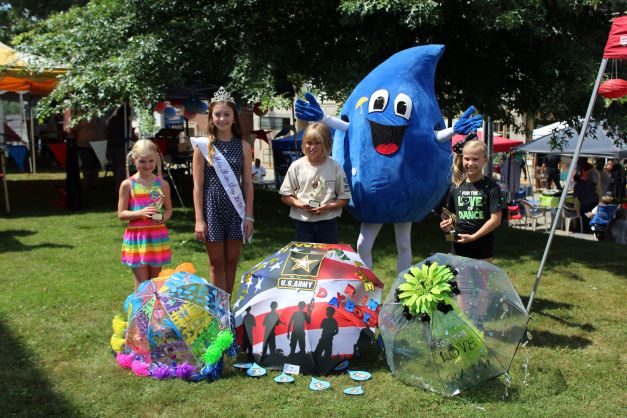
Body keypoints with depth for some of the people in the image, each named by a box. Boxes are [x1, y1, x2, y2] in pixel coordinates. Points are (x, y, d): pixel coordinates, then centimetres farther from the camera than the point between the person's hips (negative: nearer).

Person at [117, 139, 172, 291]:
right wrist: (140, 213, -20)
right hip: (137, 236, -2)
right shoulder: (127, 185, -3)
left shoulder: (162, 184, 3)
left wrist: (163, 218, -12)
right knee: (141, 283, 1)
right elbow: (121, 214, -3)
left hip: (157, 236, 2)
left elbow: (168, 209, 11)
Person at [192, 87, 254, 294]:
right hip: (212, 209, -2)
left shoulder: (243, 147, 4)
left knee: (231, 263, 9)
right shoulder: (203, 147, -1)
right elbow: (198, 186, -3)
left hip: (236, 211, 2)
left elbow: (248, 183, 5)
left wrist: (249, 216, -1)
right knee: (217, 264, 5)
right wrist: (199, 219, -8)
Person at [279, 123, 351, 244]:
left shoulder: (335, 167, -2)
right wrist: (299, 204, -15)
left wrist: (328, 206, -15)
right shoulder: (296, 166, 0)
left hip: (328, 222, 0)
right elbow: (285, 196, 4)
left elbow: (344, 198, 3)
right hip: (303, 223, 0)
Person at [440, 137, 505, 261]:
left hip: (482, 249, -3)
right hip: (459, 246, 4)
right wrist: (448, 223, -5)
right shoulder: (456, 187, 5)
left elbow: (496, 219, -11)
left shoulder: (491, 187, -8)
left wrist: (473, 237, -15)